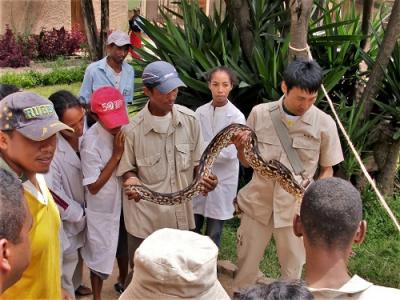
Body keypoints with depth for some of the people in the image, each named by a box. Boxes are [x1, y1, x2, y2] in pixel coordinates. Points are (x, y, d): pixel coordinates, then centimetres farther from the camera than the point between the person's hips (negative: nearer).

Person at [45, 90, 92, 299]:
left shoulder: (83, 135, -14)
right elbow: (52, 193, -25)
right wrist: (79, 216, -13)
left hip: (80, 212, 7)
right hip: (64, 219, -7)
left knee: (77, 255, 29)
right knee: (67, 262, 12)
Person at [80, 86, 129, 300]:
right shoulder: (91, 141, -26)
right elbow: (93, 187, -21)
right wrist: (117, 155, -26)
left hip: (125, 201, 5)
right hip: (103, 209, -5)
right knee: (101, 255, 13)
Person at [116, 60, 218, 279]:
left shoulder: (189, 119, -6)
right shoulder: (133, 129, -16)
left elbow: (197, 160, 3)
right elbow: (127, 169, -4)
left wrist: (205, 178, -17)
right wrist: (132, 180, -27)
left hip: (181, 213, 3)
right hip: (146, 217, -3)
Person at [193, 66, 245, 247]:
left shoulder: (237, 117, -9)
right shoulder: (200, 112, 0)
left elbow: (229, 153, -15)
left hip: (222, 181, -3)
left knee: (213, 234, 8)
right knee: (192, 229, 11)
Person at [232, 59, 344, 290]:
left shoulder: (324, 123, -12)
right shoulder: (260, 113, -8)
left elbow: (327, 169, 1)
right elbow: (248, 162, 2)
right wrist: (240, 148, -19)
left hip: (296, 208, -1)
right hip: (257, 204, 1)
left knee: (293, 272, 13)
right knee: (245, 267, 16)